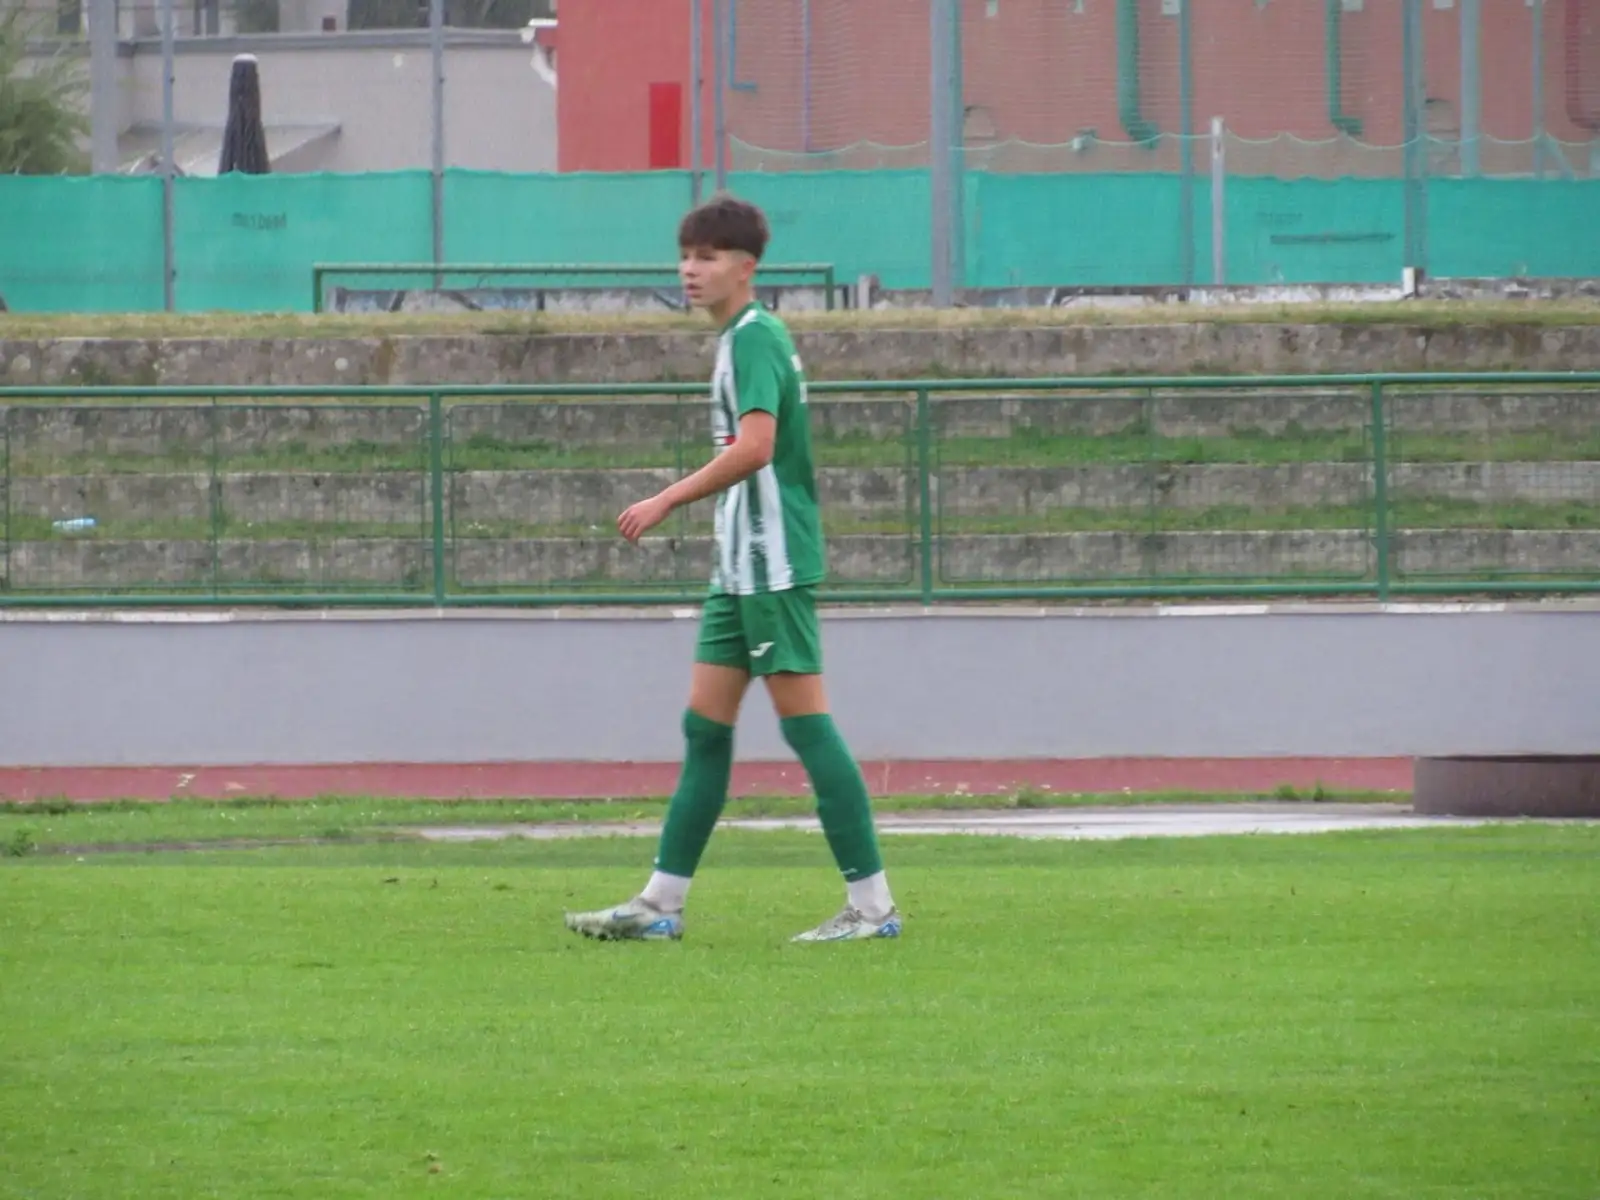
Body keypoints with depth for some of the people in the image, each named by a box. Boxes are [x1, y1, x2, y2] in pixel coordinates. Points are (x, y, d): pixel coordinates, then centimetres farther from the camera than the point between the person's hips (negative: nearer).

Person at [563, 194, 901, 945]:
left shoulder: (754, 337, -12)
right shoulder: (745, 338, 18)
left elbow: (754, 446, -24)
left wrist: (665, 503, -21)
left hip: (772, 564, -10)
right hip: (742, 568, 10)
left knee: (805, 724, -8)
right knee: (704, 727, 10)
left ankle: (871, 903, -7)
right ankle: (661, 904, 12)